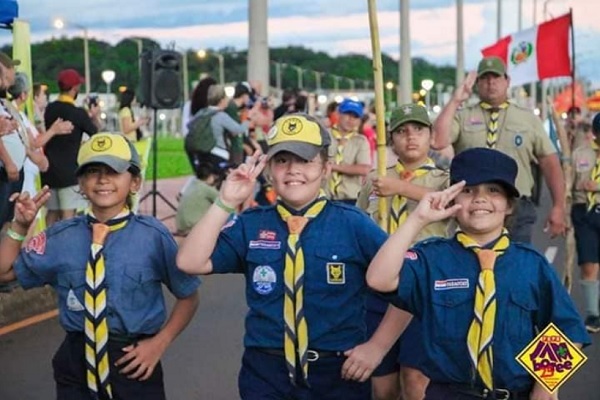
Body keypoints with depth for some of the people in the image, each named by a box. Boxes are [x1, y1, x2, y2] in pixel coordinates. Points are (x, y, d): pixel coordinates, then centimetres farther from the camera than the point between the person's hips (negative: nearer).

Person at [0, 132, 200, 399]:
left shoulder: (153, 236, -10)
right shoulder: (61, 237, -1)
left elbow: (188, 296, 1)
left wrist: (160, 342, -8)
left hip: (132, 361, -2)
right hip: (76, 360, 3)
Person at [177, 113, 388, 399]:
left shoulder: (353, 224, -5)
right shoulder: (250, 225, 1)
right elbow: (189, 263, -9)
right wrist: (226, 203, -13)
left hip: (339, 373, -1)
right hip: (265, 373, 1)